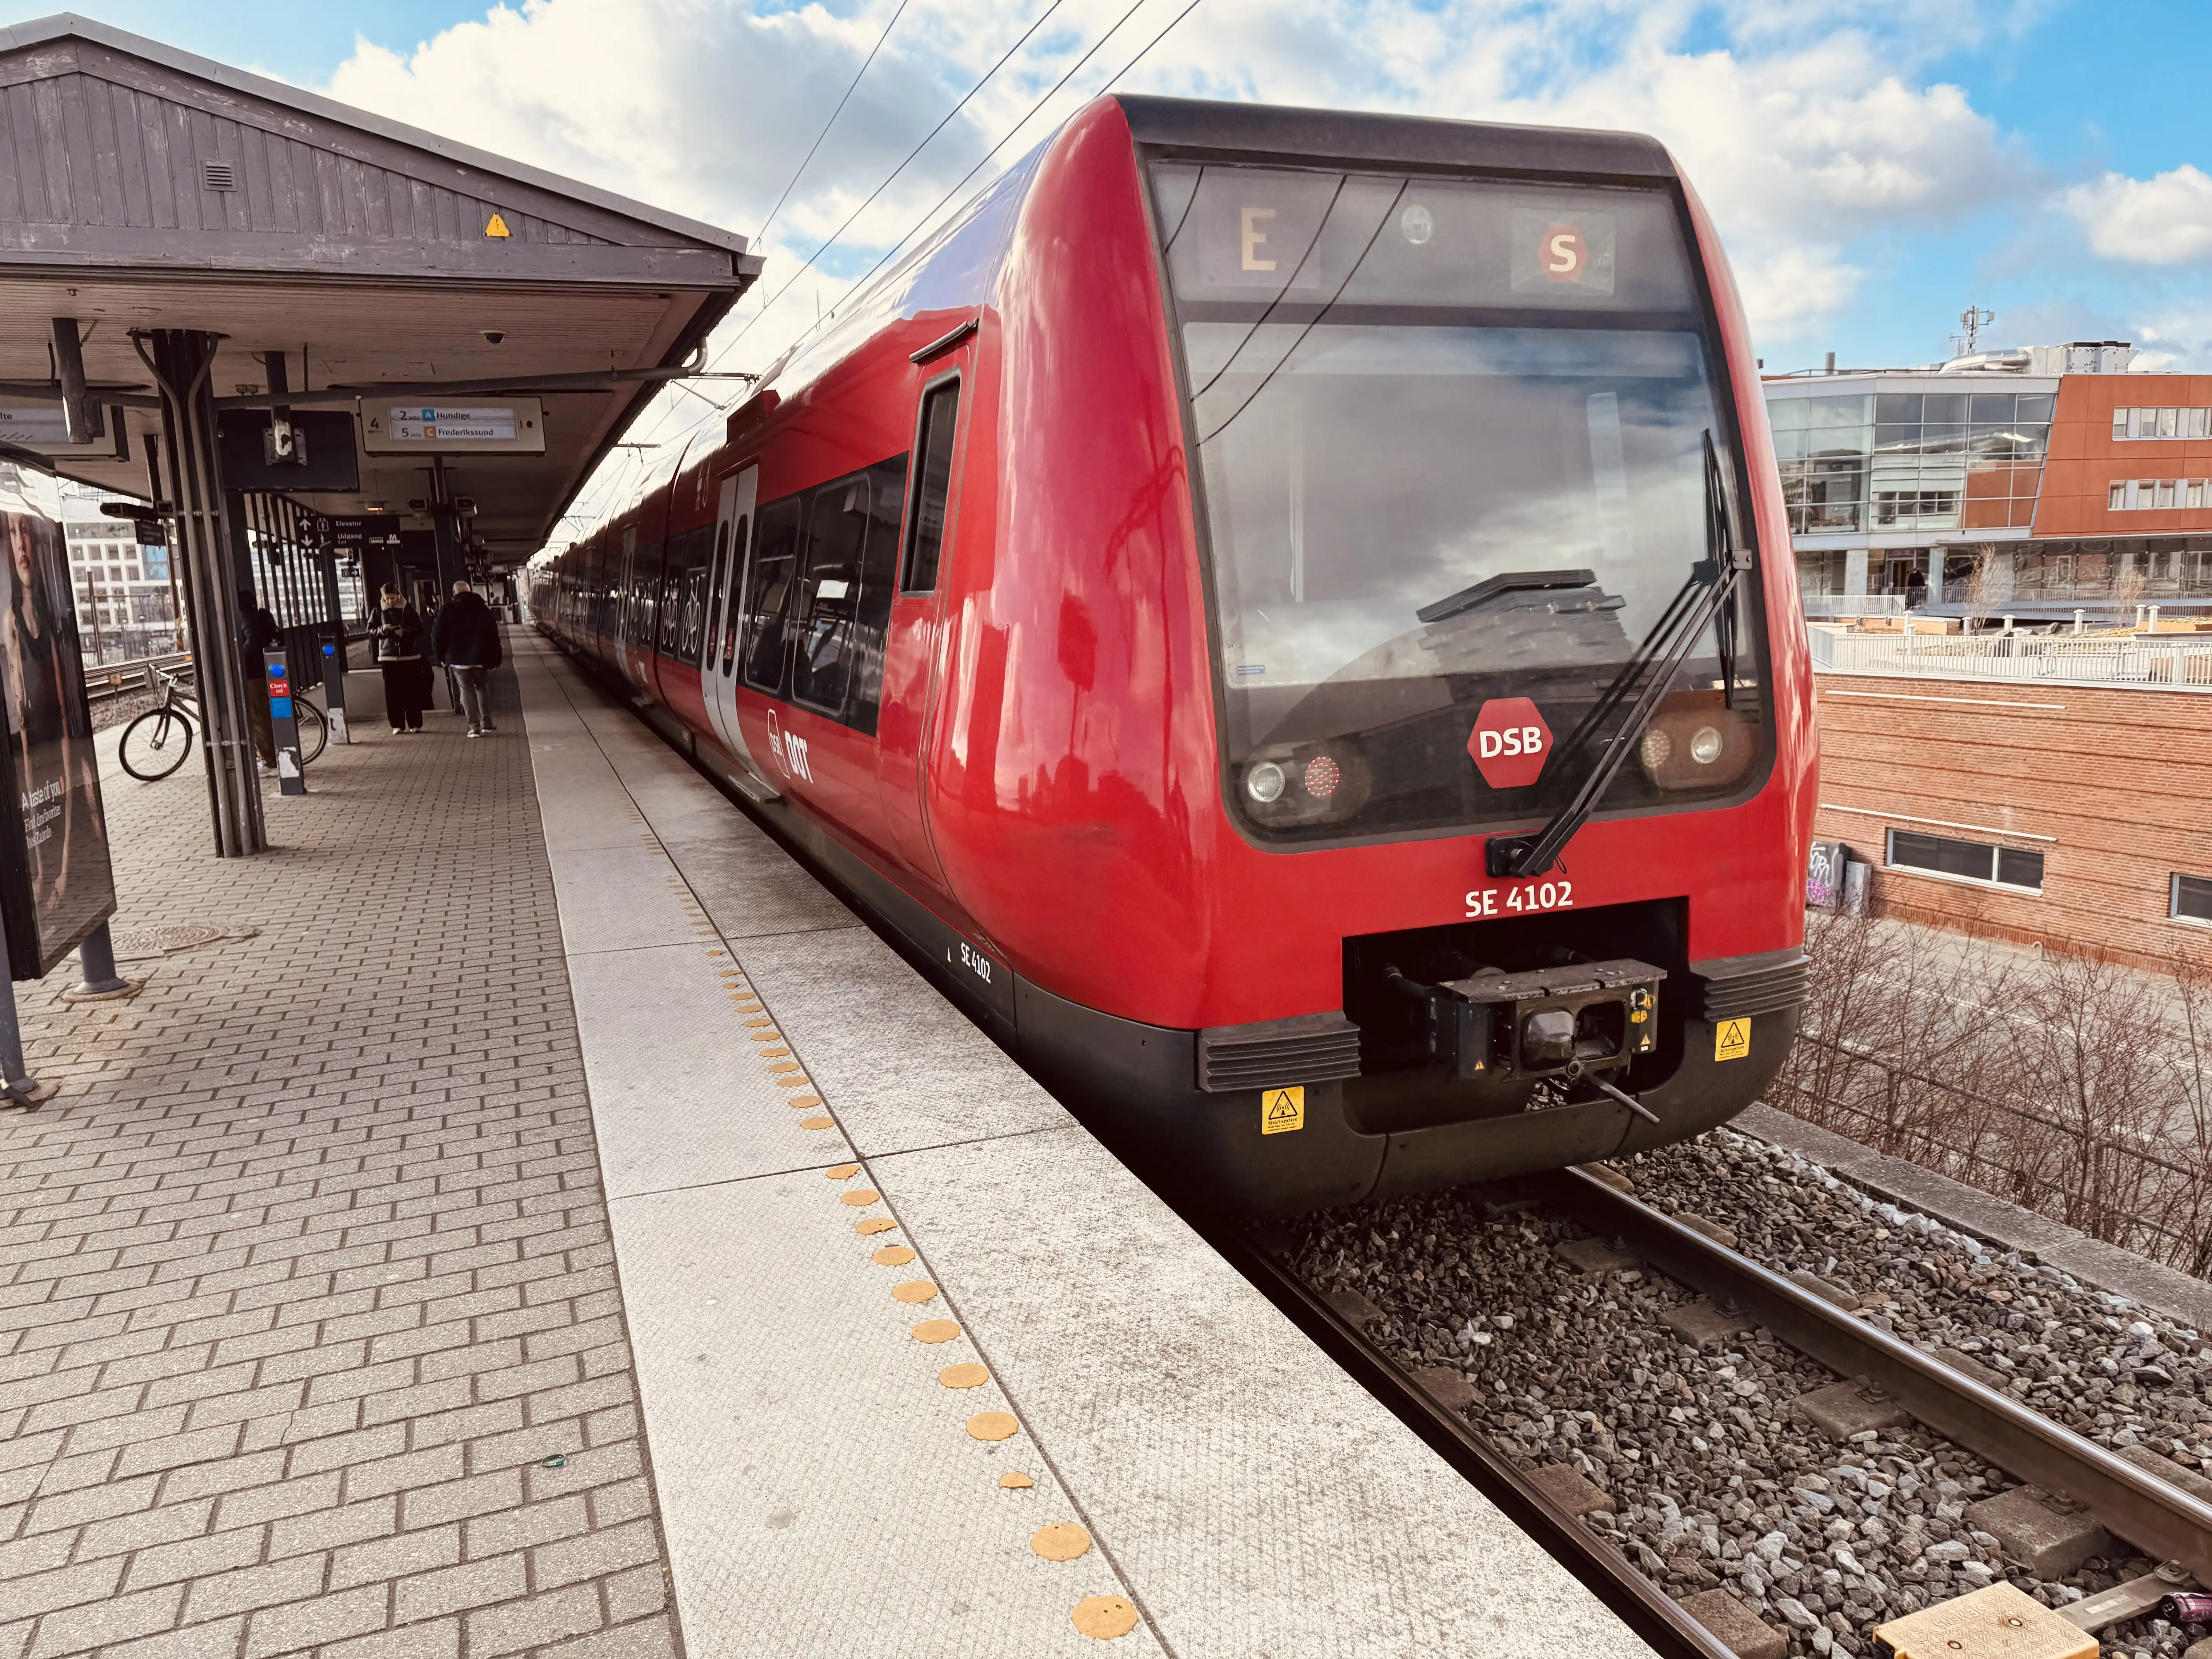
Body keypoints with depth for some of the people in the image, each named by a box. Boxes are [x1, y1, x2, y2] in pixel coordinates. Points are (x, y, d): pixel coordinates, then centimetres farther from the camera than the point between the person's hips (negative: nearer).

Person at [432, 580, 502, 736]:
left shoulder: (447, 610, -1)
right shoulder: (483, 609, 4)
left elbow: (438, 636, -2)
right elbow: (494, 636, 2)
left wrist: (441, 657, 10)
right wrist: (494, 660, 5)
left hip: (458, 659, -2)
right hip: (481, 658, 2)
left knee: (467, 691, 5)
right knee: (481, 688, 18)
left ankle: (475, 727, -3)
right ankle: (486, 723, 11)